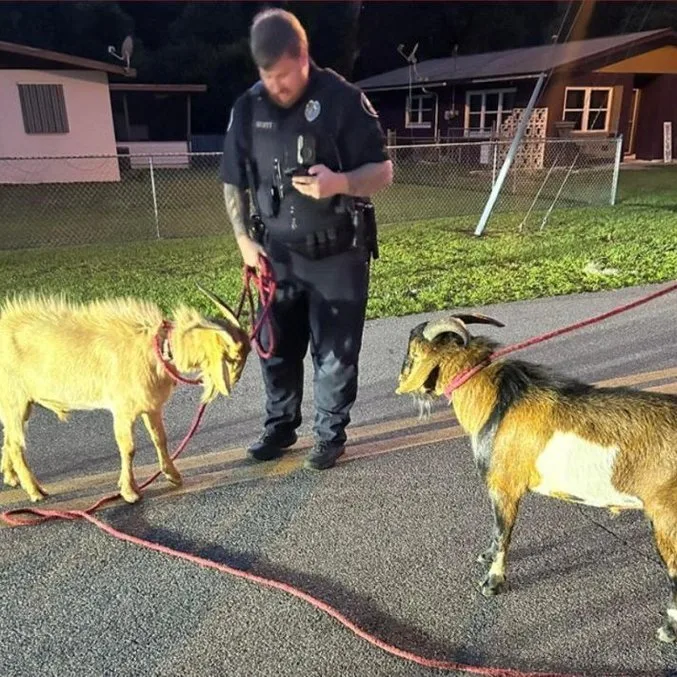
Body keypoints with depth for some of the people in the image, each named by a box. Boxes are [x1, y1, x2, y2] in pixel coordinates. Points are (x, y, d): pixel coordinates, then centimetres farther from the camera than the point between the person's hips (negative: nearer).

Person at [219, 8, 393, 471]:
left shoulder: (343, 100, -10)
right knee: (277, 348, 13)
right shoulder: (248, 109, 1)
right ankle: (280, 427, 33)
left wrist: (339, 182, -28)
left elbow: (383, 172, -8)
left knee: (336, 353, 6)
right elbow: (234, 183, 10)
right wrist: (244, 239, 0)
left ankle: (332, 435, 25)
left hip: (338, 255, -3)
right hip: (279, 255, 4)